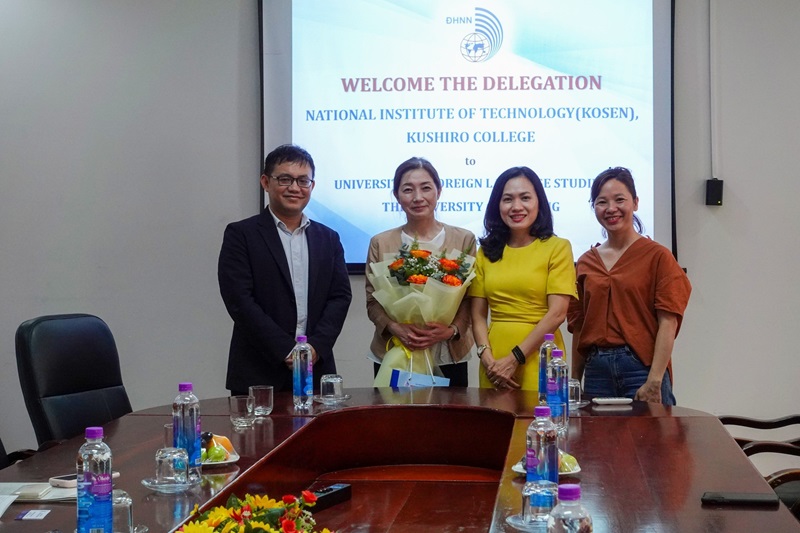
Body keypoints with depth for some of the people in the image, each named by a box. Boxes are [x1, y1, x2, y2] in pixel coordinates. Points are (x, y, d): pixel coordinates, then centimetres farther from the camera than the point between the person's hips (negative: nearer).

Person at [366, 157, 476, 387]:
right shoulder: (380, 243, 6)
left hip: (448, 358, 0)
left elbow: (471, 298, 4)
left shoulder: (464, 239, 5)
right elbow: (372, 301, 4)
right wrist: (396, 328, -14)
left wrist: (452, 329, -14)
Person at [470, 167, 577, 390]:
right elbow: (478, 315, 8)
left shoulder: (557, 247, -1)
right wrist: (487, 357, -9)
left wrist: (514, 359, -11)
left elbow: (557, 313, -8)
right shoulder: (487, 252, 10)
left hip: (538, 363, -3)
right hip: (494, 367, 3)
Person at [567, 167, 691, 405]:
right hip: (596, 371, 4)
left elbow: (668, 323, -8)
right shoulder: (586, 262, 12)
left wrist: (654, 382, -16)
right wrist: (573, 383, 10)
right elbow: (578, 326, 14)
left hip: (641, 367, -4)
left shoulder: (657, 256, -2)